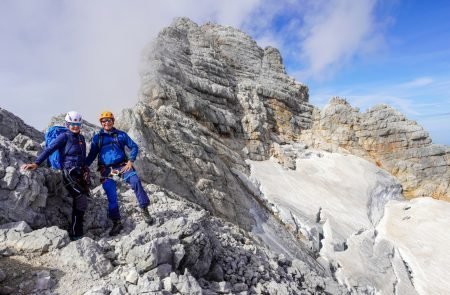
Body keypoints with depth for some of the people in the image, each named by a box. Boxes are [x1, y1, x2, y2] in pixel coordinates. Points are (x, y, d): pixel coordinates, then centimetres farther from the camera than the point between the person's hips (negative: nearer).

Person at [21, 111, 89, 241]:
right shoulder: (64, 136, -4)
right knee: (81, 202, -13)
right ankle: (75, 234, -4)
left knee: (79, 203, 9)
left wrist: (85, 170, 11)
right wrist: (36, 163, -25)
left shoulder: (81, 138, 16)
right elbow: (49, 149, -14)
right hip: (69, 173, -7)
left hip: (79, 173, 7)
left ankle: (77, 233, 20)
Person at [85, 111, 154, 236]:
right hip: (107, 170, 1)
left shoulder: (121, 134, 10)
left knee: (135, 181, -27)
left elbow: (134, 147, 7)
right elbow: (92, 154, 12)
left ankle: (144, 210, -21)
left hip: (122, 166, -1)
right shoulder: (97, 138, 12)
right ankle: (116, 222, 9)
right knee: (111, 197, -2)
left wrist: (130, 161, -7)